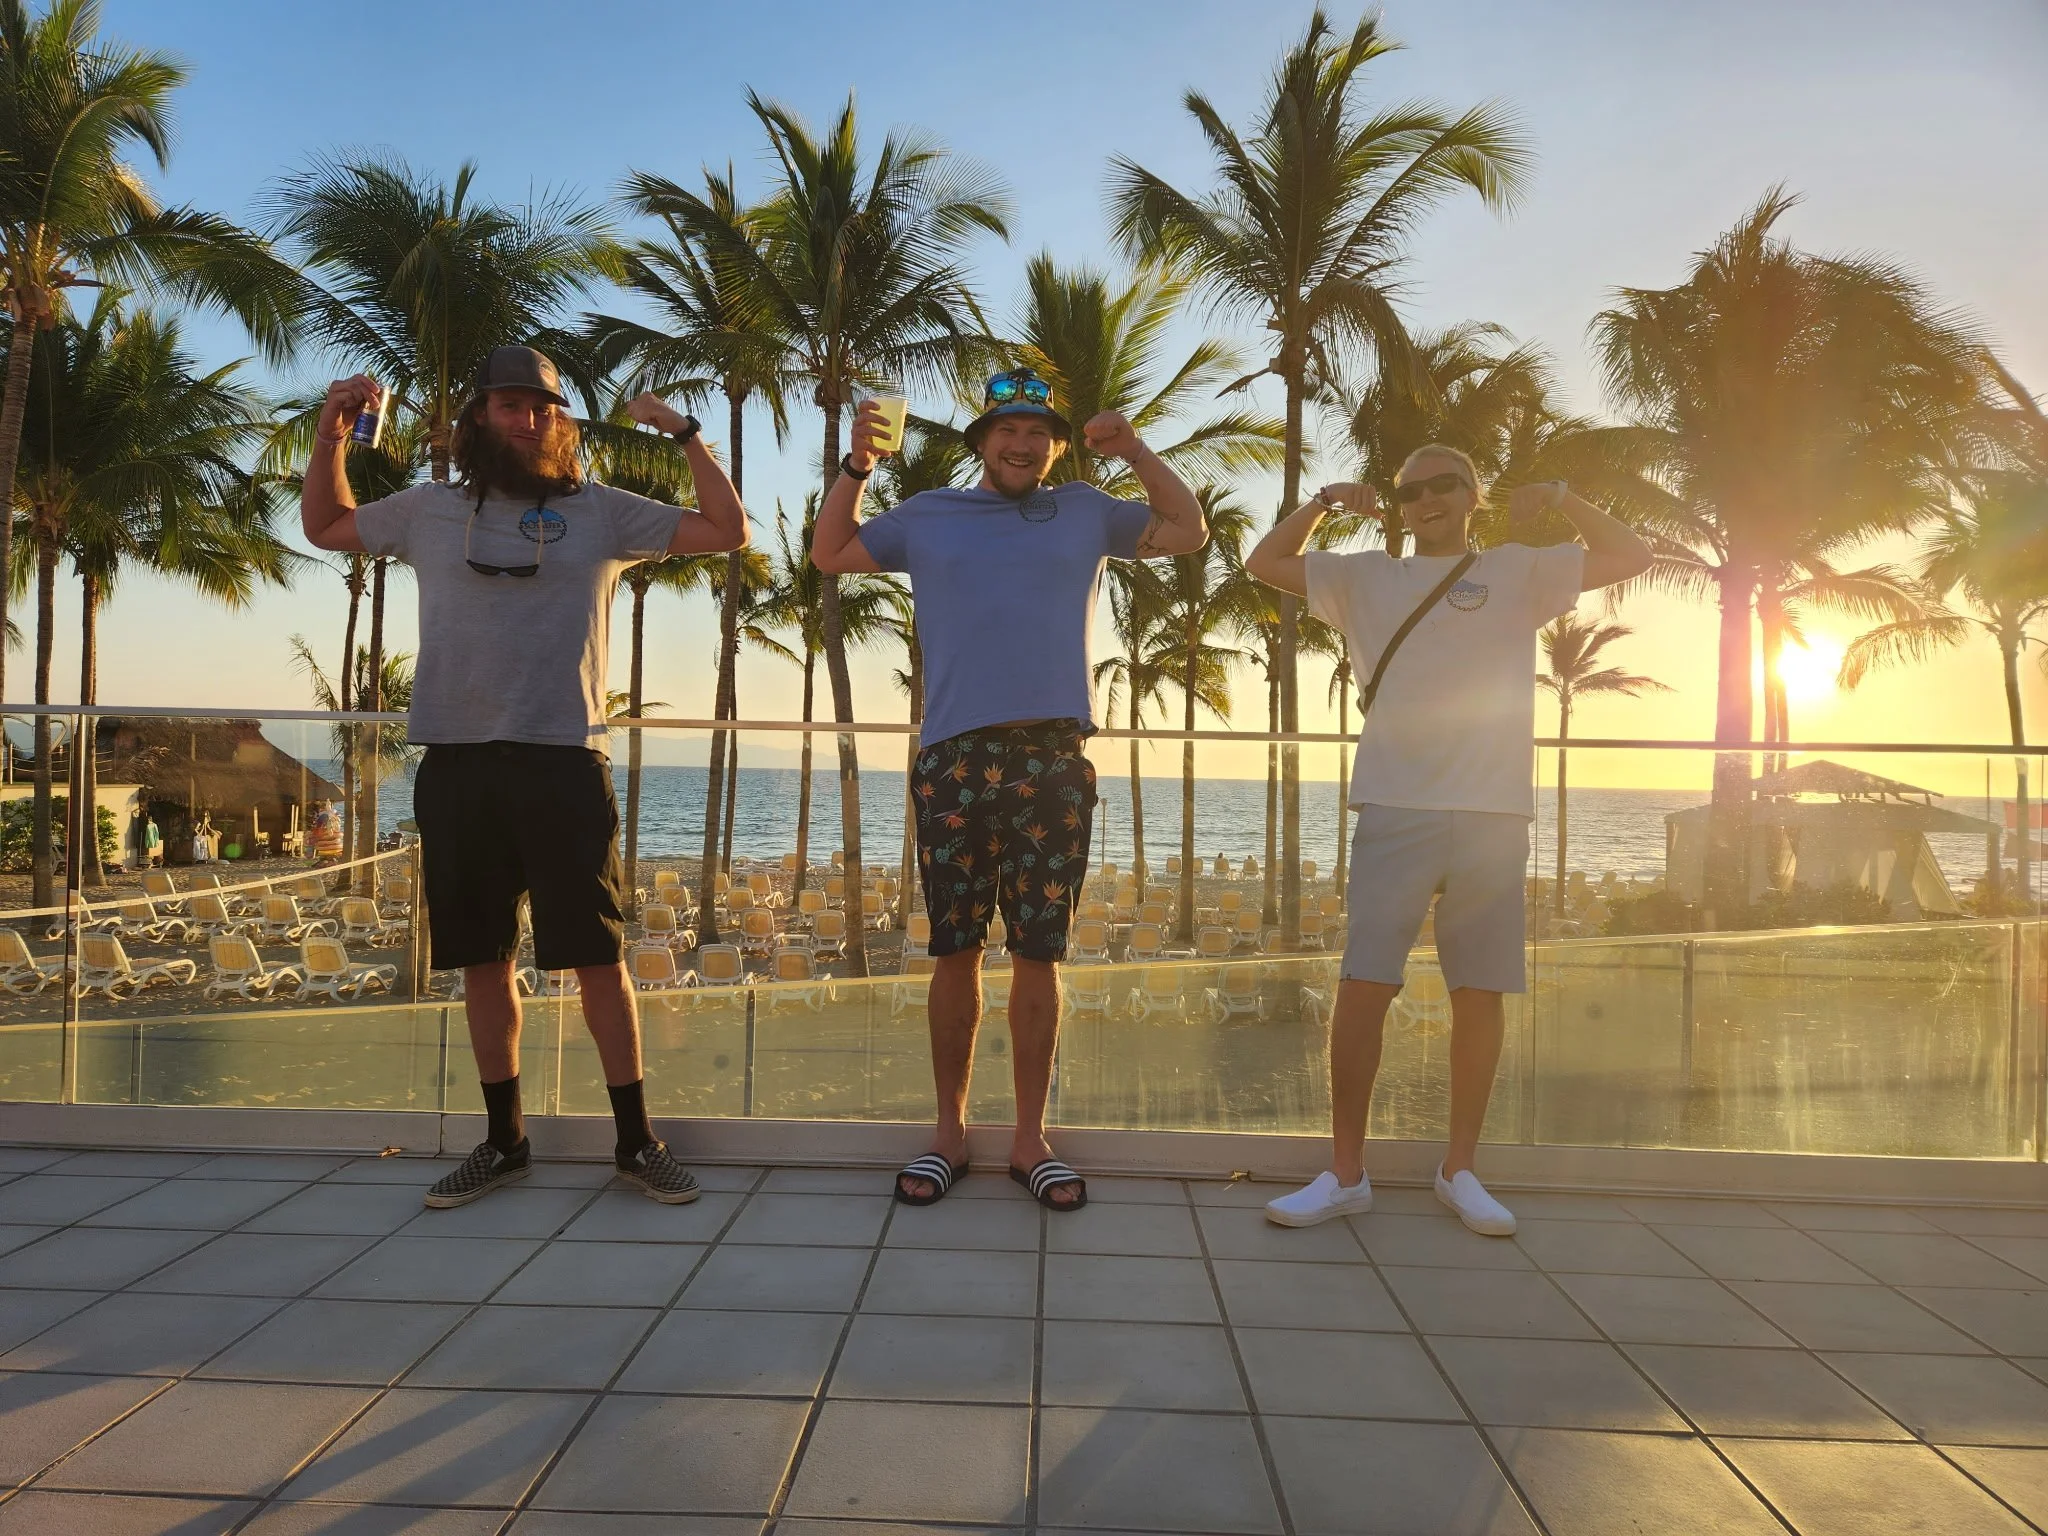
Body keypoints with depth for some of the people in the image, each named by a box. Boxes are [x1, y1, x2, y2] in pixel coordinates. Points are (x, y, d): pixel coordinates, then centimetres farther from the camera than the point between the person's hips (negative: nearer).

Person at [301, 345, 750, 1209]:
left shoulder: (600, 511, 7)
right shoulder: (431, 511, 14)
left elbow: (727, 532, 5)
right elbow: (324, 526, 30)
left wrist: (685, 435, 1)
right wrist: (332, 436, 17)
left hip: (564, 765, -3)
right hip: (457, 765, 3)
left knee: (598, 959, -2)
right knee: (482, 961, 9)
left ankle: (636, 1141, 10)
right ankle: (504, 1142, 23)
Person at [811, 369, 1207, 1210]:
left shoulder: (1086, 512, 18)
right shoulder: (928, 515, 16)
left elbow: (1190, 532, 19)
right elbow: (829, 554, 19)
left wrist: (1136, 453, 9)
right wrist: (855, 467, 6)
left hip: (1053, 764, 0)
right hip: (954, 764, 0)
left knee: (1038, 954, 3)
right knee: (956, 951, 5)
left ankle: (1030, 1138, 14)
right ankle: (950, 1133, 17)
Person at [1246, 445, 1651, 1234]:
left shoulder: (1517, 572, 12)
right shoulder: (1368, 577, 15)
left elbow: (1631, 556, 7)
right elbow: (1264, 563, 17)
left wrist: (1557, 494, -2)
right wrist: (1323, 502, 5)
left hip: (1492, 814, 0)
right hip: (1394, 812, 0)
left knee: (1479, 997, 5)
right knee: (1362, 988, -6)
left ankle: (1459, 1169, 20)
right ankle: (1345, 1174, 4)